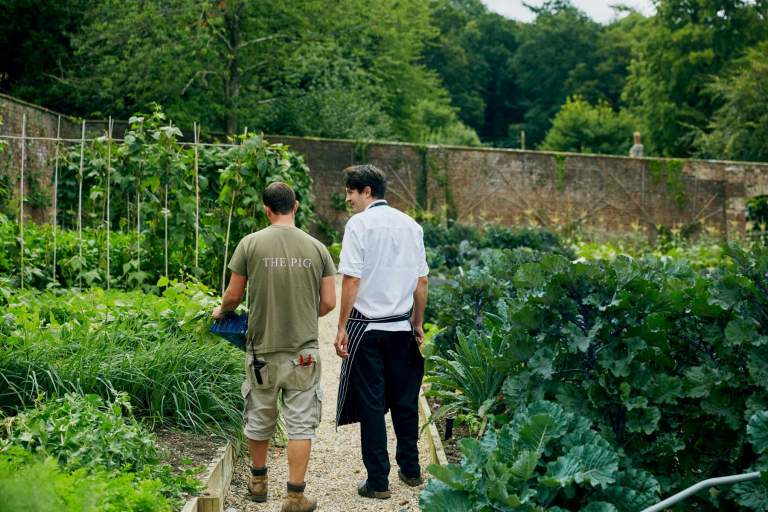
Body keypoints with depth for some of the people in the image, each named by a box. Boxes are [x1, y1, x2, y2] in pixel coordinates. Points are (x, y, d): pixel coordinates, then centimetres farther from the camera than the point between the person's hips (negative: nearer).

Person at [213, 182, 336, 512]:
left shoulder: (251, 244, -5)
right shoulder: (316, 248, -1)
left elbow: (233, 296, 1)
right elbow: (329, 303, 1)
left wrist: (221, 311, 24)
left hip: (263, 349, 0)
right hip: (304, 351, 0)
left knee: (259, 420, 18)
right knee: (301, 424, 6)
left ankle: (258, 482, 35)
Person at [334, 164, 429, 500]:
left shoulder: (359, 224, -9)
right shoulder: (410, 225, 7)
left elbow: (351, 279, -14)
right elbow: (421, 282, 9)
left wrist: (342, 327, -9)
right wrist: (418, 324, 19)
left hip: (367, 327, -5)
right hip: (402, 327, 5)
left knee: (371, 404, 3)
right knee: (405, 400, 15)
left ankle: (378, 482, 7)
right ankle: (410, 471, 25)